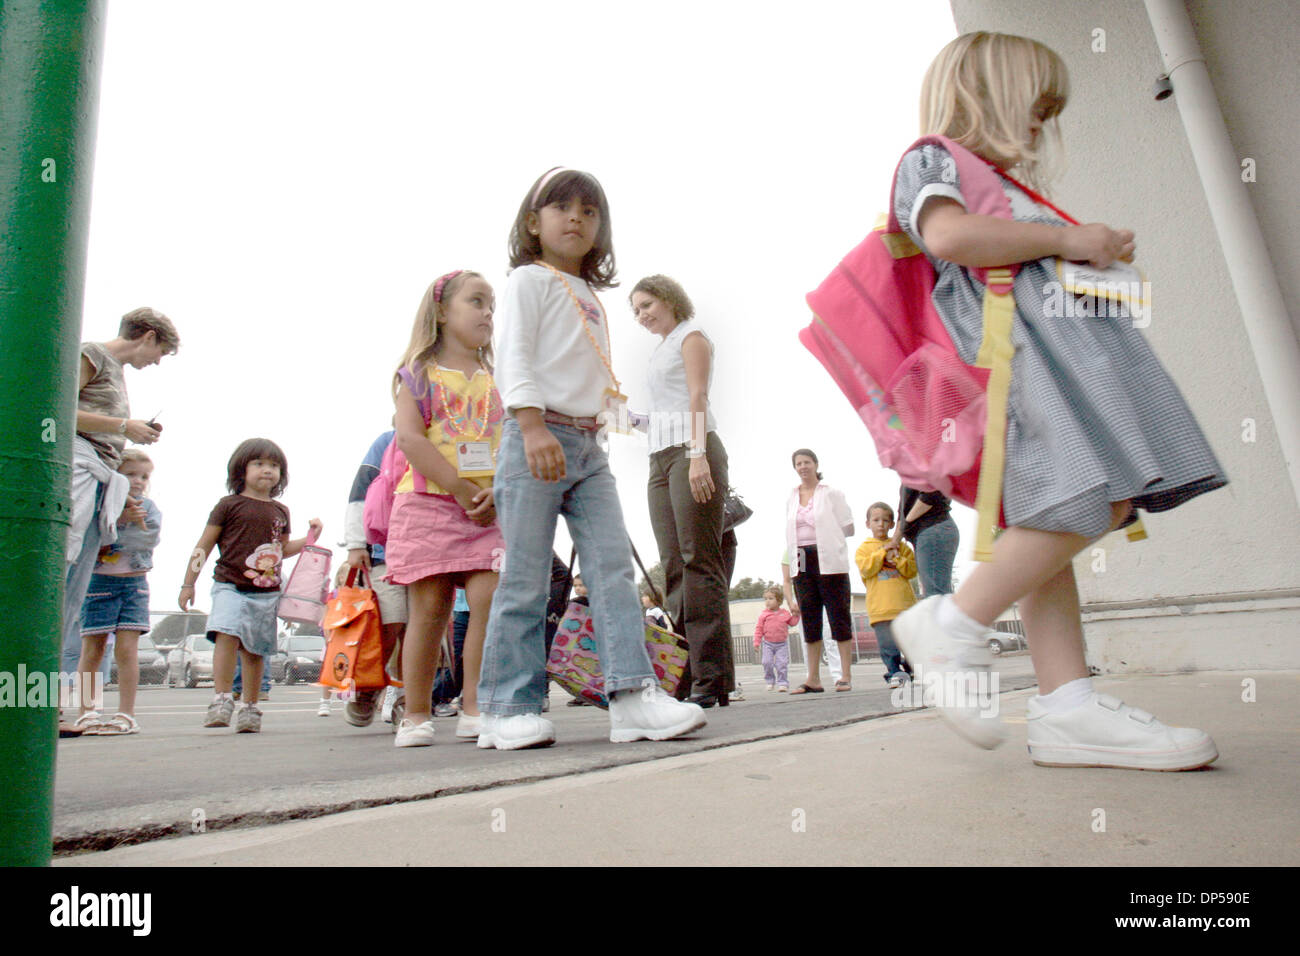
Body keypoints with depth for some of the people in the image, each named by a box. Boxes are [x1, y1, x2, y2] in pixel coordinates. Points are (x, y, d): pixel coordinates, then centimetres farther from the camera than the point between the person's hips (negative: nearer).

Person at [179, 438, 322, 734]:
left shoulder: (280, 511, 14)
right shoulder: (229, 505, 2)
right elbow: (204, 546, 5)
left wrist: (309, 538, 13)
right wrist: (188, 583, 3)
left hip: (267, 592, 4)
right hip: (230, 586, -3)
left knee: (255, 650, 6)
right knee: (227, 636, -23)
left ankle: (249, 708, 15)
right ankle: (221, 699, -16)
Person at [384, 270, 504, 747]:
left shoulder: (495, 380, 17)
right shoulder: (420, 372, 6)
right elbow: (410, 437, -8)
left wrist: (499, 492, -9)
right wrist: (461, 488, -16)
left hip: (488, 507, 3)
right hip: (429, 501, -3)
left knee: (492, 599, -11)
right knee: (430, 607, -2)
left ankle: (475, 709, -1)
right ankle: (416, 715, 9)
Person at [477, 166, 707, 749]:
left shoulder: (590, 296, 26)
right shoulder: (530, 281, 5)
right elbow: (515, 358, -8)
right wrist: (534, 427, -22)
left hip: (588, 444, 7)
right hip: (538, 438, -7)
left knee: (613, 564, -6)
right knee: (526, 578, -6)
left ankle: (633, 695, -8)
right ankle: (508, 708, 3)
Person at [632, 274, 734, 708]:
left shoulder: (691, 337, 7)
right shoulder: (660, 351, 29)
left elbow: (698, 397, -7)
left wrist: (697, 454, -19)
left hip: (692, 449, -8)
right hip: (661, 456, 8)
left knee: (700, 562, -13)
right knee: (674, 568, 0)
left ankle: (711, 680, -13)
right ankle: (685, 677, 0)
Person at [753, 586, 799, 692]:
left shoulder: (785, 613, 3)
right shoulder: (764, 614, -1)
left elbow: (792, 623, 12)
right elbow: (759, 628, 0)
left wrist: (795, 615, -3)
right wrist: (756, 642, -4)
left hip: (782, 644, 0)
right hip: (768, 643, 0)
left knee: (782, 663, -5)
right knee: (767, 662, -5)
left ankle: (783, 683, 5)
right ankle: (770, 681, 14)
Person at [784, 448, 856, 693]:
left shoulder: (831, 493, 3)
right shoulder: (791, 499, 16)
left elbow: (848, 528, 1)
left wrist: (823, 536, 1)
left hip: (829, 560, -4)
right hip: (802, 562, 4)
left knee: (839, 616, -3)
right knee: (809, 619, 4)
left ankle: (846, 675, 1)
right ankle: (813, 679, 7)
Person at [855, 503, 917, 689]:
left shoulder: (900, 546, 15)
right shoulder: (863, 548, 10)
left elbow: (912, 570, 7)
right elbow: (865, 569, -8)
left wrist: (896, 559, -9)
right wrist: (884, 551, -8)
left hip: (904, 603, 2)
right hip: (880, 607, -2)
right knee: (888, 644, -7)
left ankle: (912, 670, 21)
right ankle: (894, 672, 6)